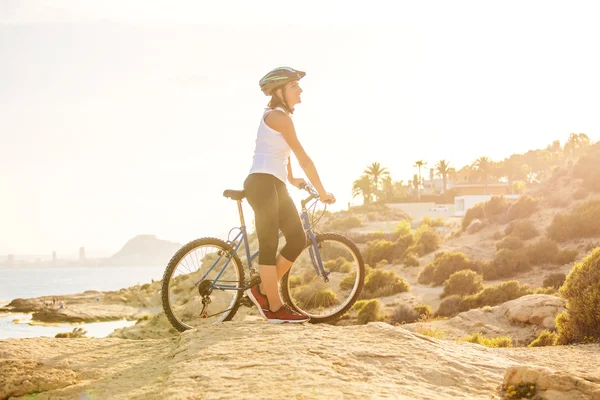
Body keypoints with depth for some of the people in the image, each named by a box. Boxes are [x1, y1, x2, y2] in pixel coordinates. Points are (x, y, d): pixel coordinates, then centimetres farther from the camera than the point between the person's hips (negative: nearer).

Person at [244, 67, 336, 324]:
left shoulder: (278, 116, 18)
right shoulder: (278, 116, -12)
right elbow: (303, 158, -12)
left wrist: (292, 180, 44)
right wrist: (322, 193, -7)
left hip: (276, 186, 10)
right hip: (262, 184, -10)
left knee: (298, 239, 5)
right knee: (269, 246, -6)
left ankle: (262, 290, 13)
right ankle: (275, 308, -1)